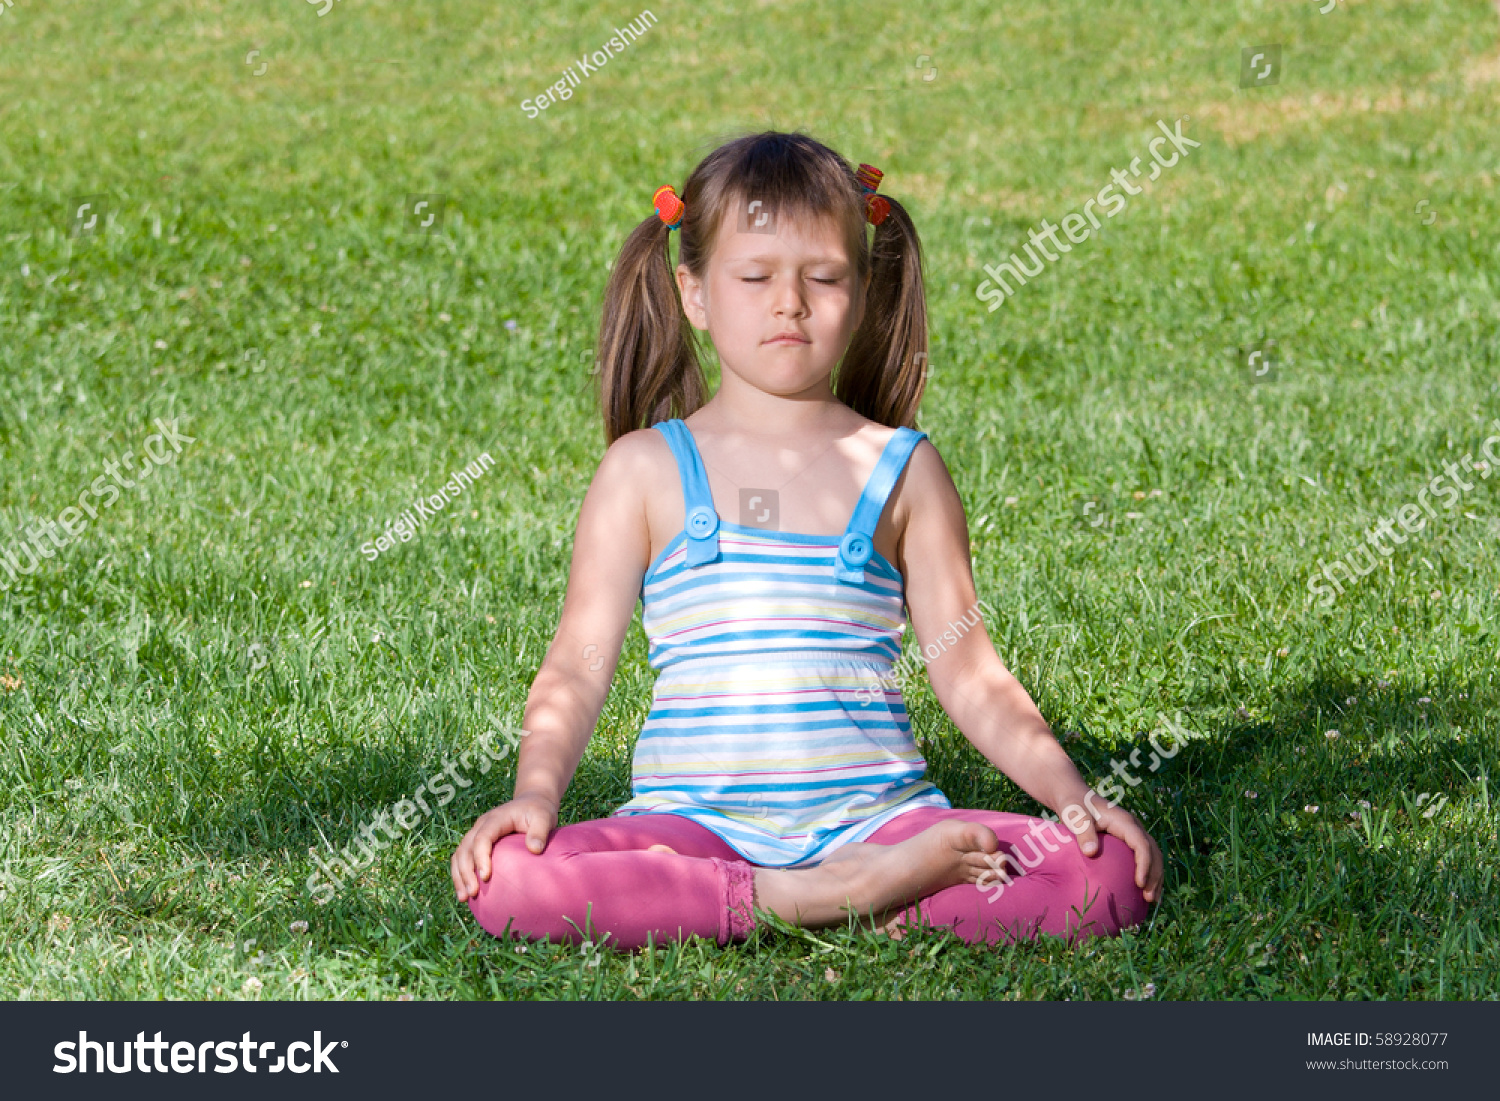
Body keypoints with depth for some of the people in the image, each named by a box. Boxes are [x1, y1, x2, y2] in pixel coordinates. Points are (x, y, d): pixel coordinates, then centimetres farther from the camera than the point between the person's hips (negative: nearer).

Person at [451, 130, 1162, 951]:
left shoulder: (899, 470, 11)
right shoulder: (646, 468, 8)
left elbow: (971, 676, 9)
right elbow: (577, 667, 3)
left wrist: (1073, 794, -5)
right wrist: (535, 792, -15)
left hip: (875, 814, 0)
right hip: (695, 820, 0)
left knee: (1111, 877, -24)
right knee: (508, 881, -32)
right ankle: (803, 898, -25)